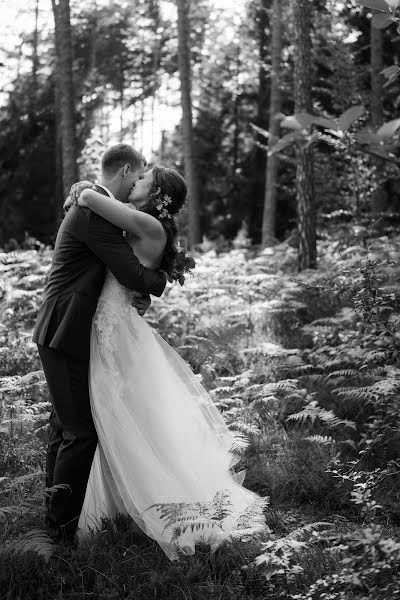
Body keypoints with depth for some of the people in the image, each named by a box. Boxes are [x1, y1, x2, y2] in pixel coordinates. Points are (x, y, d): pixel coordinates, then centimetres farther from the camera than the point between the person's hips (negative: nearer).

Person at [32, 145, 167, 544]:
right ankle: (61, 529, 0)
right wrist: (160, 282, -1)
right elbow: (132, 274, -22)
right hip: (67, 335, -11)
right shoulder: (94, 212, -19)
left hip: (63, 334, 11)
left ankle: (55, 515, 30)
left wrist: (142, 292, -1)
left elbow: (120, 269, 19)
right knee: (82, 431, -8)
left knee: (65, 425, 18)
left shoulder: (92, 206, 15)